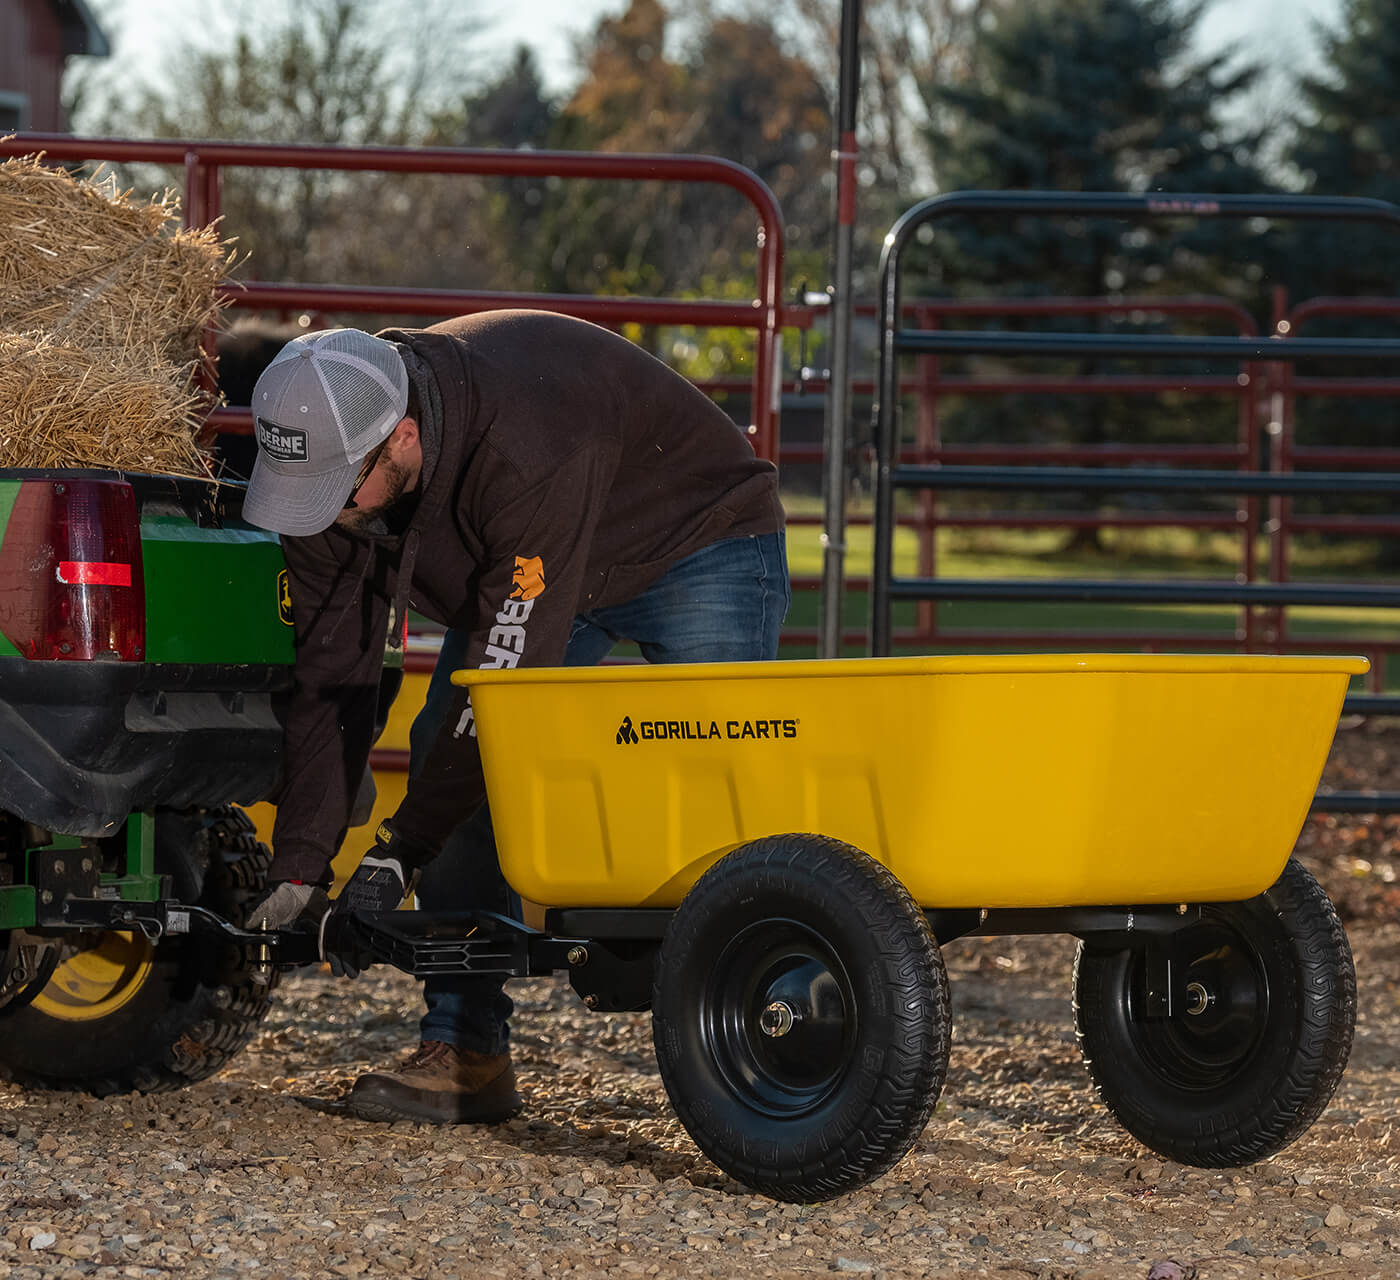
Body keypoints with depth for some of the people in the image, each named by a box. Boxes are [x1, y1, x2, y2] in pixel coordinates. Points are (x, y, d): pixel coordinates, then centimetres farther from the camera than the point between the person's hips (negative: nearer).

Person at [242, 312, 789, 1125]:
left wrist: (399, 852, -35)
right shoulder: (326, 464, -20)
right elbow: (332, 678, -13)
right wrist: (298, 868, -18)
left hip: (697, 542, -6)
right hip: (514, 570, 7)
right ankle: (466, 1050, -6)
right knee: (452, 759, -10)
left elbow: (507, 675, -39)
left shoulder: (528, 448, -43)